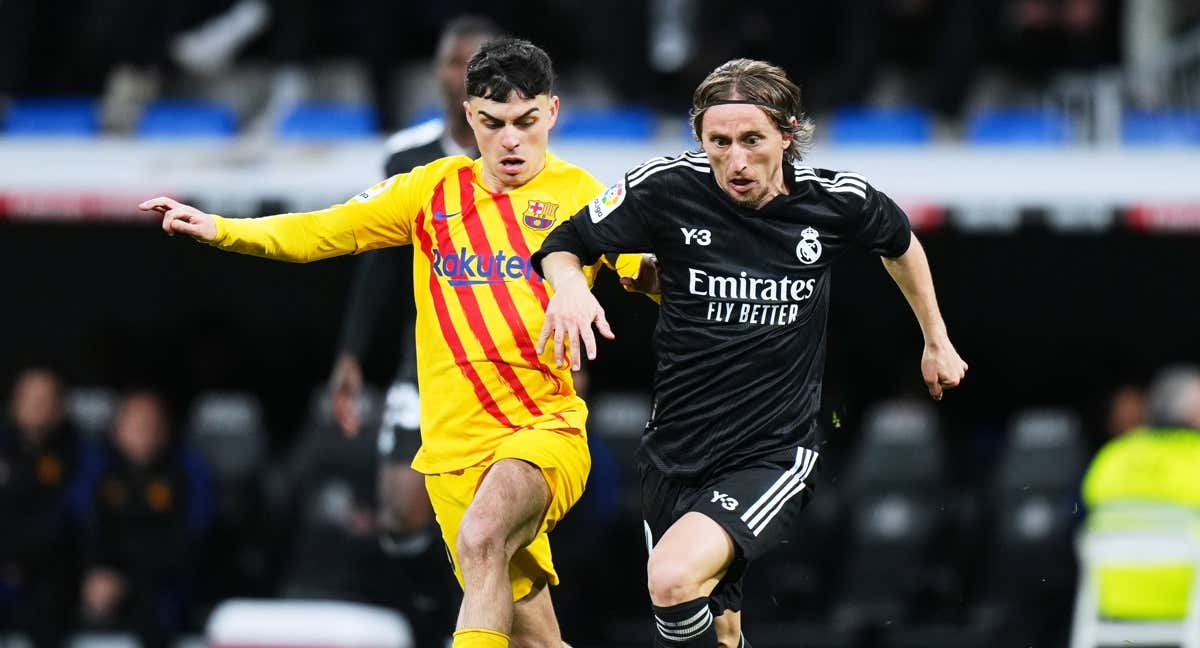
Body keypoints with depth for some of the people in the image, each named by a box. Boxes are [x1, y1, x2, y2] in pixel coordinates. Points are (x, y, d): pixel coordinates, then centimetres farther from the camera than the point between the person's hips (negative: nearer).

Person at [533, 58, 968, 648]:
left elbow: (900, 243, 16)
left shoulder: (836, 201, -7)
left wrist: (937, 342, 25)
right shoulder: (666, 187, -10)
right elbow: (563, 244, 1)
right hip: (675, 457, 3)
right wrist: (568, 283, -22)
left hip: (775, 455, -3)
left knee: (675, 580, -29)